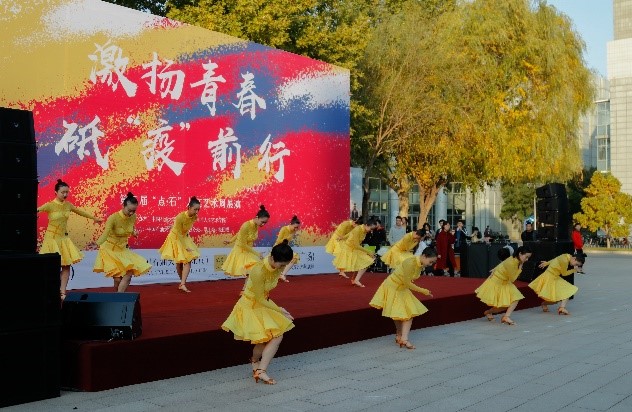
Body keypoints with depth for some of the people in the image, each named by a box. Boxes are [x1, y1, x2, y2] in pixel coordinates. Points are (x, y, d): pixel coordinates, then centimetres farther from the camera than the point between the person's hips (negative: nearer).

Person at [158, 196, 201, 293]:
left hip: (185, 238, 5)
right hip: (176, 238, -5)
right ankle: (183, 282, 21)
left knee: (188, 261, -9)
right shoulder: (180, 217, -32)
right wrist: (185, 247, -24)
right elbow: (178, 234, -26)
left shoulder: (194, 217, -15)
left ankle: (182, 284, -11)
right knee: (179, 262, 4)